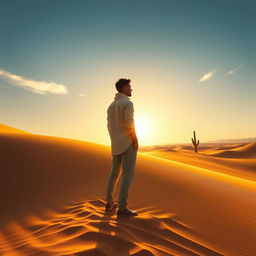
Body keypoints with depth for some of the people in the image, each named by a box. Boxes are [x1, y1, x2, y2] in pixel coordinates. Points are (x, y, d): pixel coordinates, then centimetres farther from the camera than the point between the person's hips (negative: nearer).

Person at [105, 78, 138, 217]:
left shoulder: (111, 105, 16)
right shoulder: (127, 103, -9)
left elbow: (110, 126, 16)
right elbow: (129, 123, -21)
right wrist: (135, 140, -13)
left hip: (116, 144, 8)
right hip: (128, 142, -8)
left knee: (115, 172, 14)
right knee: (128, 174, -4)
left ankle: (109, 203, 23)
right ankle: (122, 208, -1)